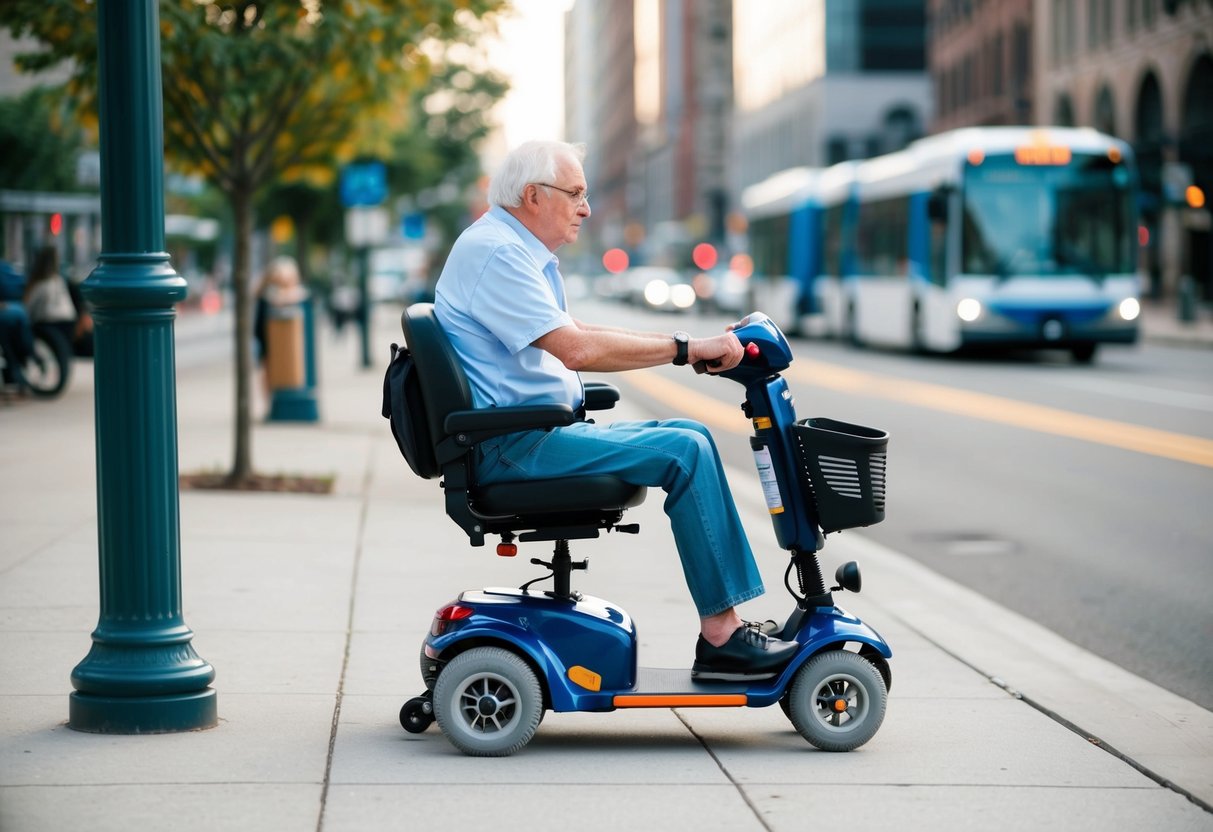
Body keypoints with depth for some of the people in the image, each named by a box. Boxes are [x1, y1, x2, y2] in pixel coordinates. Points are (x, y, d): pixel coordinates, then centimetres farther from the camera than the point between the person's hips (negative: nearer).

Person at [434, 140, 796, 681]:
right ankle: (721, 636, -13)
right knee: (684, 452, -17)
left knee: (690, 437, 9)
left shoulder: (520, 251, 19)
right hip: (514, 447, -11)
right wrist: (684, 348, -19)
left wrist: (696, 348, 12)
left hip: (535, 433, 11)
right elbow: (576, 349, -25)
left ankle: (729, 621, 5)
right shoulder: (495, 252, -16)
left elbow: (575, 333, 22)